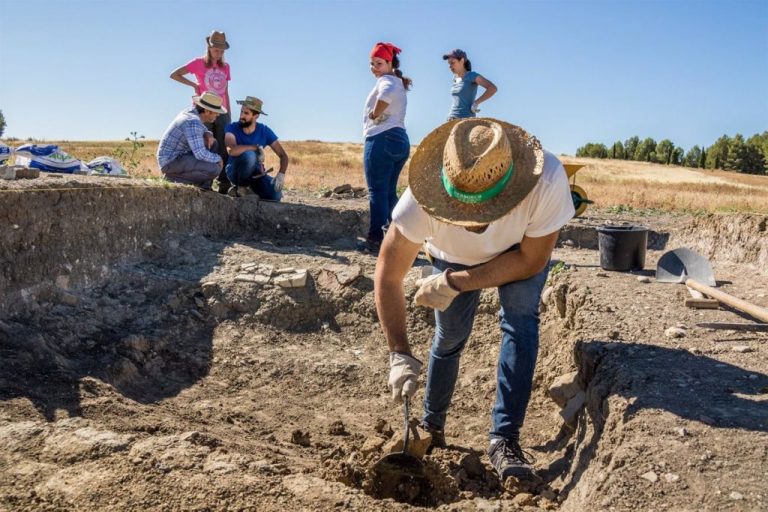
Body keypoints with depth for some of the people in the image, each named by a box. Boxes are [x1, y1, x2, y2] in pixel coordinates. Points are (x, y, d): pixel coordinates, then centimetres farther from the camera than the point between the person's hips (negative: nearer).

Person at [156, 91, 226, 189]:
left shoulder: (190, 111, 5)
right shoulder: (193, 122, -23)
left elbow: (201, 130, 22)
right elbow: (200, 154, -29)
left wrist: (208, 134, -2)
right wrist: (218, 158, -11)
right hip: (171, 162, -10)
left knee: (212, 144, 12)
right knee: (215, 169, -23)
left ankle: (204, 186, 9)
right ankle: (175, 177, -6)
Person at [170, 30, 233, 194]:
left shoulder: (225, 67, 14)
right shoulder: (199, 63, 2)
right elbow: (174, 74, 1)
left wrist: (229, 114, 11)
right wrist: (194, 85, -4)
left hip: (222, 114, 3)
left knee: (222, 150, -2)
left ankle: (224, 184, -1)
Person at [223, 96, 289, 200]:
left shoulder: (264, 131, -6)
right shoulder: (232, 128, -15)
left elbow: (283, 155, -7)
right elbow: (232, 150, -36)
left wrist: (281, 174, -26)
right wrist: (257, 147, -28)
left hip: (256, 173, 4)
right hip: (235, 171, -3)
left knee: (276, 195, -21)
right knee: (249, 155, -36)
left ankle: (251, 188, 12)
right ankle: (241, 187, -10)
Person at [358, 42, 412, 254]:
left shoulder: (385, 81, -7)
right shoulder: (399, 83, 21)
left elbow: (387, 93, -31)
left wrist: (375, 113, -19)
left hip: (381, 139, -9)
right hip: (401, 139, 9)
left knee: (377, 191, -9)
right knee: (390, 191, 13)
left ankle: (375, 239, -11)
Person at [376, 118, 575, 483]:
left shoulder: (548, 181, -44)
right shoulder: (421, 200, -41)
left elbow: (531, 260, -27)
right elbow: (387, 278, -29)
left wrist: (455, 283, -32)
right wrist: (400, 355, -35)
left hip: (522, 252, 0)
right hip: (454, 257, 1)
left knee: (520, 320, -23)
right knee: (449, 338, 4)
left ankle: (505, 439, -11)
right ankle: (432, 427, 30)